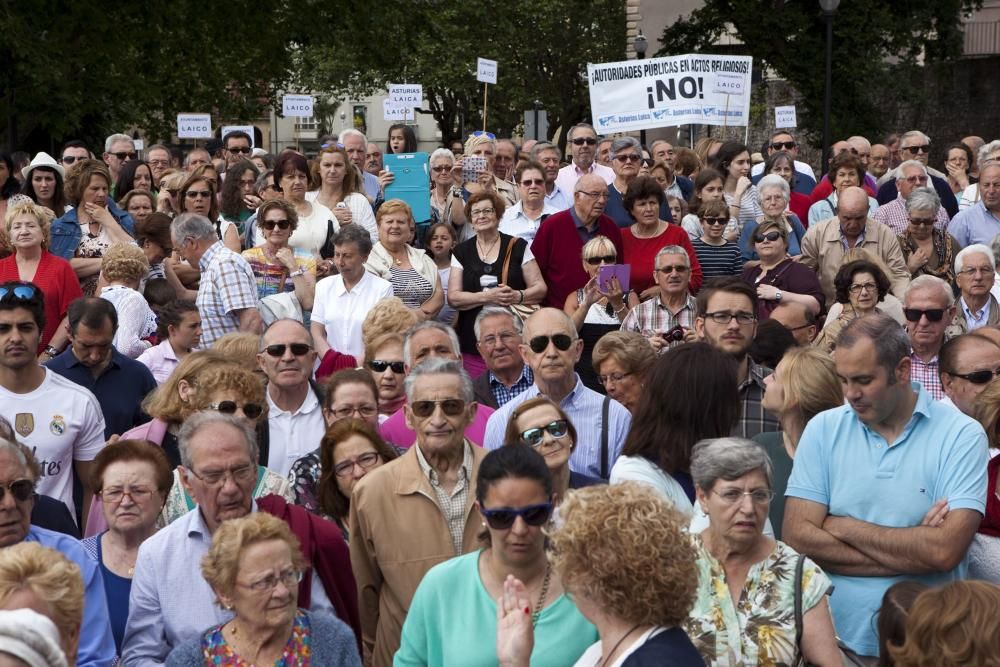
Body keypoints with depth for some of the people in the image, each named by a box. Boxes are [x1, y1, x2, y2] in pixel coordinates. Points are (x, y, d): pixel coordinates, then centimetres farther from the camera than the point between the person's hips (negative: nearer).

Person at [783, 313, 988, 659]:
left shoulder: (961, 435, -9)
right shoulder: (823, 429, -2)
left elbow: (945, 550, -20)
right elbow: (797, 536, -10)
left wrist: (842, 526, -11)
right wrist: (911, 552, -15)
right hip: (834, 637, 2)